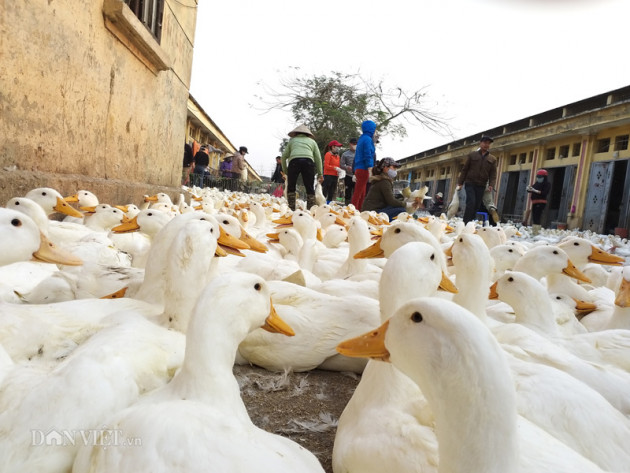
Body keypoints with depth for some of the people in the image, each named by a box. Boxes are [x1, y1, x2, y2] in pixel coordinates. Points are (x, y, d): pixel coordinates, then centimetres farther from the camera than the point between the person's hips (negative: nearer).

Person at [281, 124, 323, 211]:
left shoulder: (292, 140, 29)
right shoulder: (312, 141, 29)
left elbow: (284, 156, 21)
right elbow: (318, 157, 19)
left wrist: (285, 170, 28)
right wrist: (320, 173, 17)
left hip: (294, 161, 0)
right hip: (308, 161, 0)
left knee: (291, 187, 9)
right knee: (310, 188, 4)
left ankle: (291, 209, 0)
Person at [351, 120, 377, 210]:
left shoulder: (362, 138, 19)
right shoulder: (367, 139, -9)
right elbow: (368, 156, -16)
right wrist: (370, 170, -19)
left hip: (359, 169, 9)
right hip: (363, 170, -9)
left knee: (361, 194, 11)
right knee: (358, 193, -9)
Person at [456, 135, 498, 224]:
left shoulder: (492, 159, 12)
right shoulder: (472, 155, 8)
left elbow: (493, 174, 6)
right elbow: (464, 169, 5)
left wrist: (491, 185, -11)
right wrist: (460, 183, -2)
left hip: (481, 186, 3)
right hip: (470, 183, -3)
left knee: (476, 206, 1)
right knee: (471, 203, -17)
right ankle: (465, 223, -15)